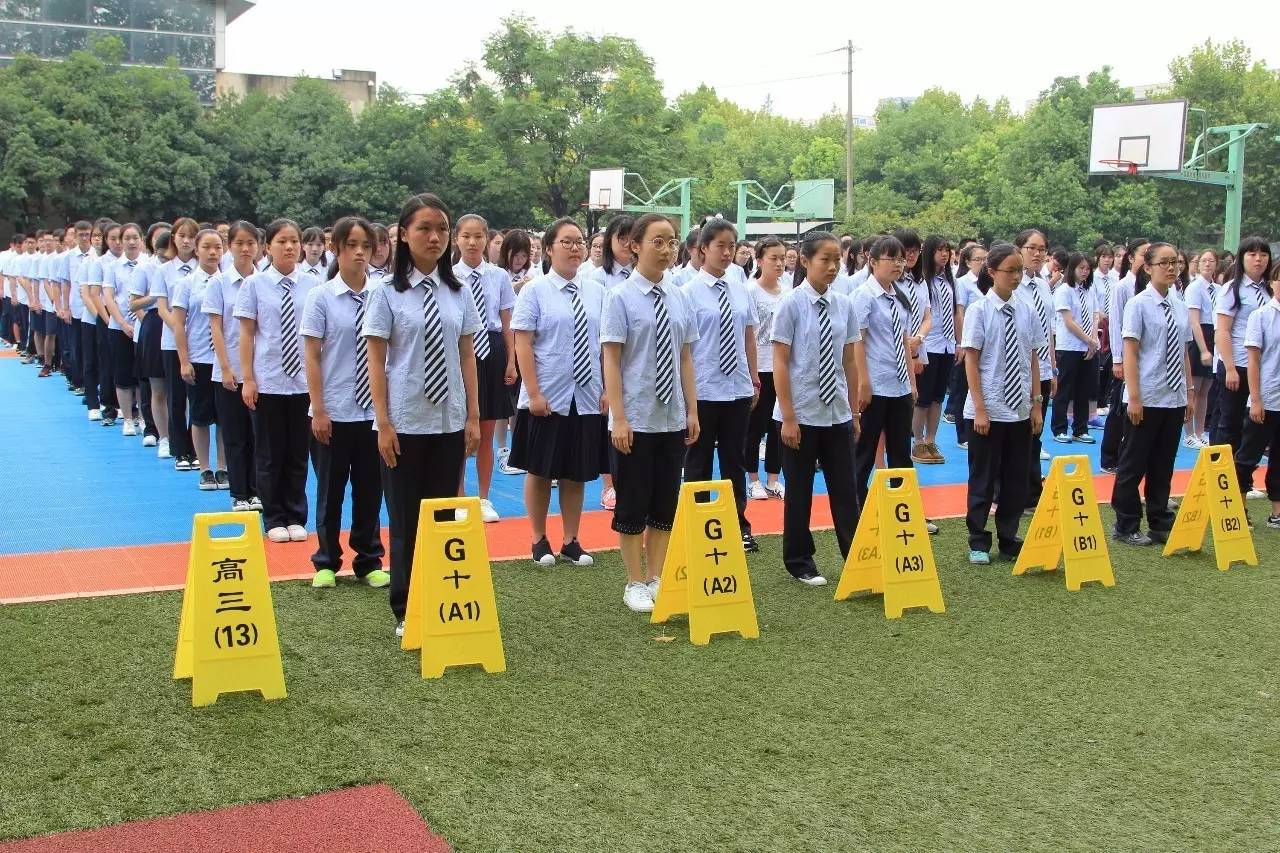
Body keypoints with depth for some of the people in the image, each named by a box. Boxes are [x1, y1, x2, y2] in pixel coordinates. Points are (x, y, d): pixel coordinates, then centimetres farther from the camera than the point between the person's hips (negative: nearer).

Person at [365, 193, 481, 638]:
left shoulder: (458, 293, 6)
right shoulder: (387, 293, -4)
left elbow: (467, 356, 8)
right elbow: (376, 362, -5)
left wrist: (473, 417, 4)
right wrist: (384, 423, -10)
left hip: (449, 422, 3)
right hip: (405, 423, -3)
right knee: (406, 519, 4)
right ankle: (406, 613, 16)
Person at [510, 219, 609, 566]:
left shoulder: (597, 291, 6)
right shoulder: (534, 291, -4)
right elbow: (523, 344, -8)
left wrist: (609, 390, 0)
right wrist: (534, 394, -14)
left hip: (587, 399, 3)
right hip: (546, 400, -3)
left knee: (577, 472, 10)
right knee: (541, 471, 8)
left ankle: (571, 542, 22)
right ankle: (540, 541, 22)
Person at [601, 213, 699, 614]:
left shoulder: (679, 297, 5)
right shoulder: (621, 297, -8)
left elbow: (685, 358, 9)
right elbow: (611, 360, -10)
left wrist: (692, 411, 6)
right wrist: (618, 419, -15)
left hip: (673, 419, 5)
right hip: (636, 420, -4)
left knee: (666, 503, 11)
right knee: (633, 504, 5)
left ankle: (657, 579, 24)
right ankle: (636, 584, 17)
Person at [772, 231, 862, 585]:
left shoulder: (844, 305, 3)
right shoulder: (791, 304, -9)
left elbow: (851, 362, 9)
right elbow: (780, 363, -9)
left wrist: (854, 412, 11)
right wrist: (788, 417, -12)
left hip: (837, 415, 4)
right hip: (802, 415, -4)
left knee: (845, 490, 8)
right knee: (799, 491, 9)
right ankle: (799, 562, 23)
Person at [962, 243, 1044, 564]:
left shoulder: (1026, 311, 4)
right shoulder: (979, 311, -8)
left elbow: (1033, 360, 8)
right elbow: (971, 362, -8)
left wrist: (1036, 404, 4)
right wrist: (980, 410, -12)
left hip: (1020, 410, 4)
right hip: (988, 411, -4)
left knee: (1016, 479, 11)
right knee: (983, 479, 6)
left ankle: (1008, 540, 24)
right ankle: (978, 543, 19)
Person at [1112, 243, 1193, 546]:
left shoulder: (1180, 306, 8)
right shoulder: (1139, 305, -9)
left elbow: (1184, 353, 13)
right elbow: (1130, 353, -11)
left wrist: (1189, 393, 10)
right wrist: (1134, 398, -15)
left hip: (1174, 399, 5)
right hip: (1147, 400, -5)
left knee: (1163, 465, 13)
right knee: (1134, 465, 4)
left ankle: (1160, 524, 23)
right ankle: (1126, 527, 15)